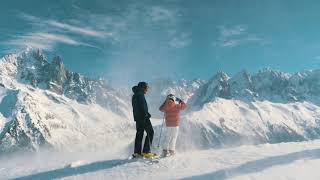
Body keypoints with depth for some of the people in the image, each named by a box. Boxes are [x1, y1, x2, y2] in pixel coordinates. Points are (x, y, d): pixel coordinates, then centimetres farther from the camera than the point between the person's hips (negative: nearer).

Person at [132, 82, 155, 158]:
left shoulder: (135, 95, 18)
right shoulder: (140, 94, -12)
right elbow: (143, 106, -20)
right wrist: (147, 114, -14)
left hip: (137, 117, 9)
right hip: (143, 117, -9)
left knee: (139, 134, 11)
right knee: (150, 132, -1)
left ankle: (137, 152, 13)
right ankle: (146, 151, -2)